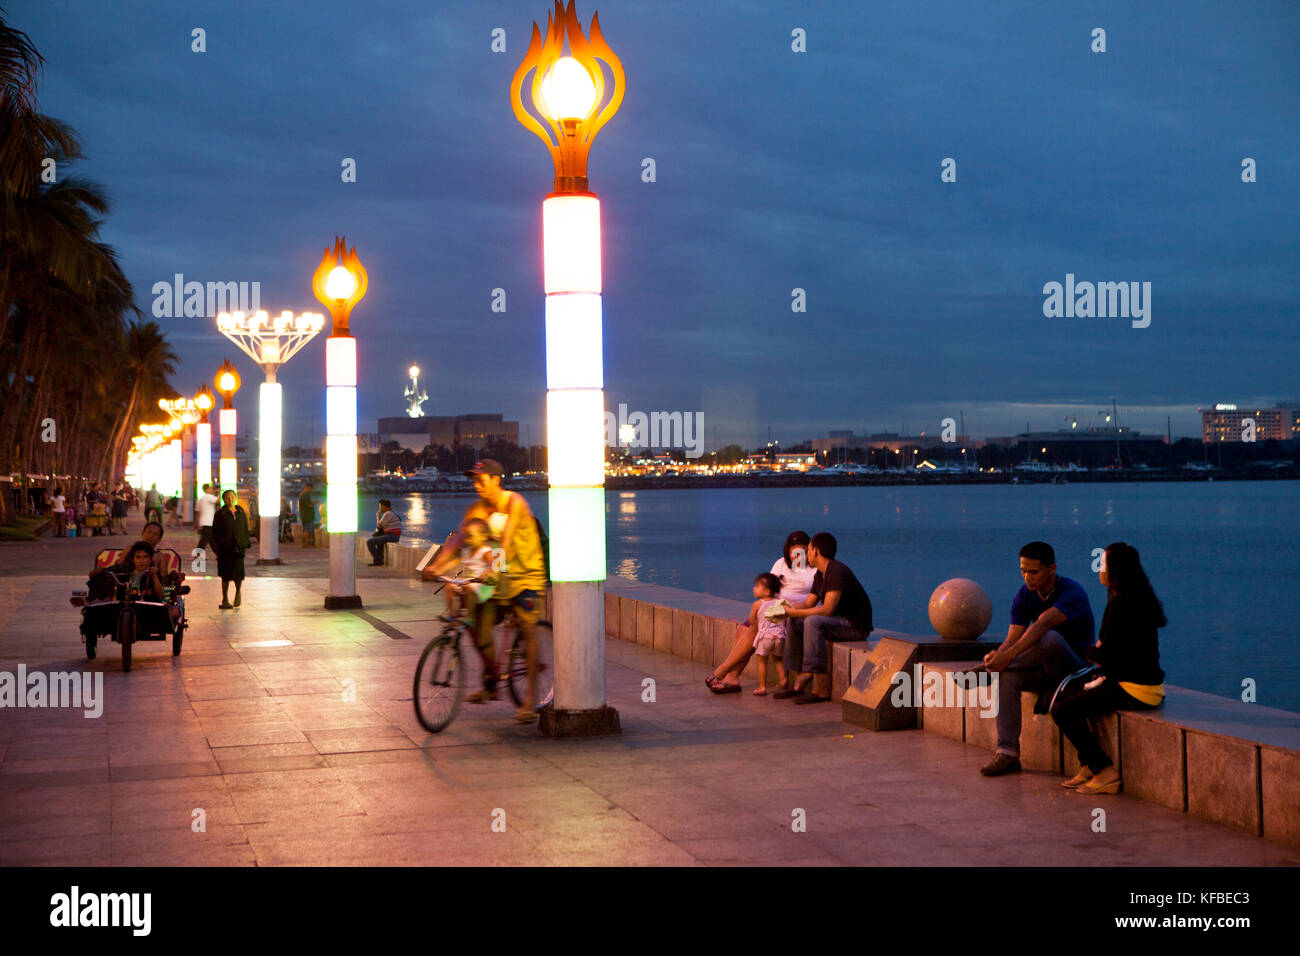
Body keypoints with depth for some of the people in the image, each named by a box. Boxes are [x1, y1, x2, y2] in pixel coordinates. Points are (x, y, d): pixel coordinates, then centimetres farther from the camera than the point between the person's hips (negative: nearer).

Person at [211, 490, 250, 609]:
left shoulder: (240, 511, 11)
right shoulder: (220, 514, 1)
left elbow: (246, 528, 17)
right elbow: (215, 533, 2)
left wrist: (246, 544, 9)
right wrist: (216, 549, -5)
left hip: (239, 547, 2)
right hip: (225, 549, -2)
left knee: (238, 573, -7)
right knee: (226, 575, 2)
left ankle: (238, 592, 23)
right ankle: (225, 600, 15)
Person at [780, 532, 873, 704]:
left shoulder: (837, 572, -19)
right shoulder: (820, 575, 13)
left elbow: (827, 610, -27)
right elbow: (807, 604, 12)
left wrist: (793, 612, -23)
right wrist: (787, 609, -8)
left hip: (856, 626, -10)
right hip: (840, 623, 10)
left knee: (813, 622, -30)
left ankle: (821, 690, -29)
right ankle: (800, 683, -6)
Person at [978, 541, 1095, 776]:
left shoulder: (1073, 593, -21)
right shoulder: (1024, 596, 0)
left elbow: (1043, 624, -37)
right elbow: (1013, 638, -8)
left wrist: (1009, 655, -48)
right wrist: (997, 655, -32)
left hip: (1076, 670, -6)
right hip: (1046, 671, 6)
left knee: (1049, 638, -37)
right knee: (1007, 676, -27)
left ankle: (984, 671, -19)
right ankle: (1007, 754, -31)